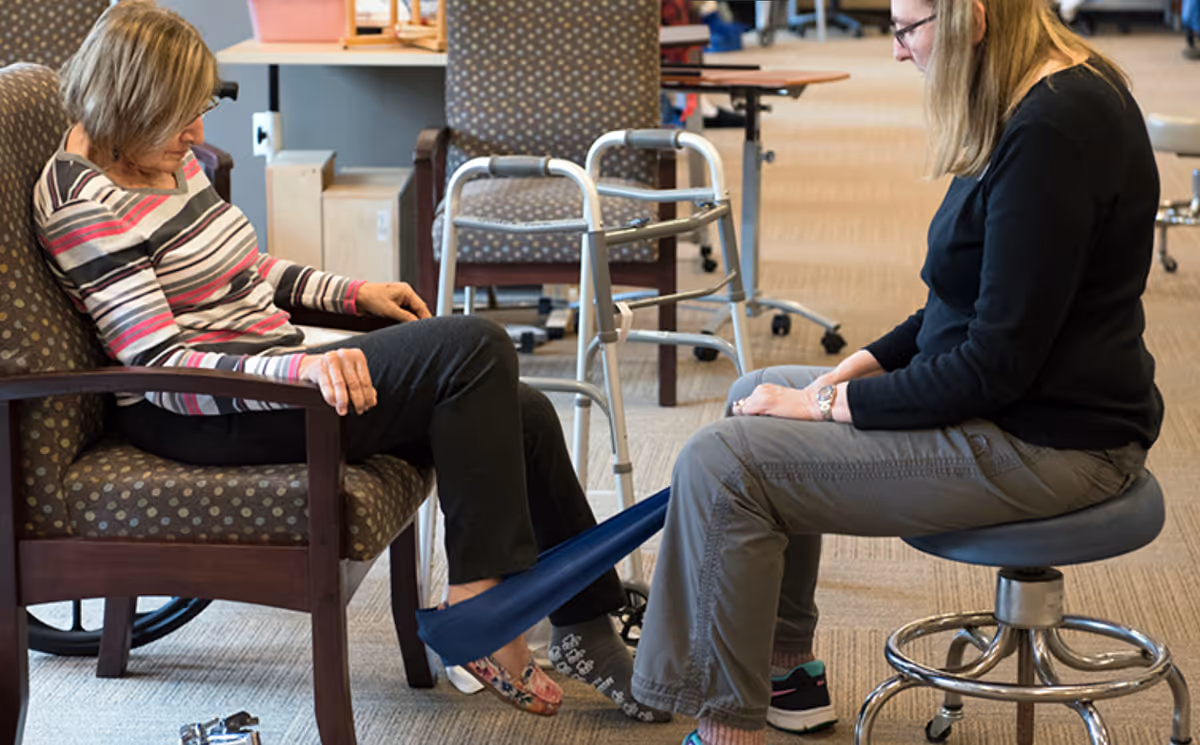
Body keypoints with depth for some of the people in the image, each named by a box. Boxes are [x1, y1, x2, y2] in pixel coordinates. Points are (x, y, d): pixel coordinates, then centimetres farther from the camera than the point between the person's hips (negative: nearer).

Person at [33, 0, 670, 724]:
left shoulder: (169, 161, 11)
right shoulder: (83, 204, -17)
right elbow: (163, 366, -23)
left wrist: (352, 291, 18)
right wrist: (300, 368, -36)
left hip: (277, 379, 9)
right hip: (203, 418, -9)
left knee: (522, 415, -1)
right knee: (473, 348, -21)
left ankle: (590, 630, 12)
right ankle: (480, 614, -15)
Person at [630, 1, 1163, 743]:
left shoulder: (1050, 132, -25)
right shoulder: (1064, 90, 6)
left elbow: (998, 365, -24)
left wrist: (830, 405, -15)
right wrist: (871, 362, 7)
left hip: (1041, 442, -11)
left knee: (723, 466, -13)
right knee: (757, 397, 21)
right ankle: (788, 670, 30)